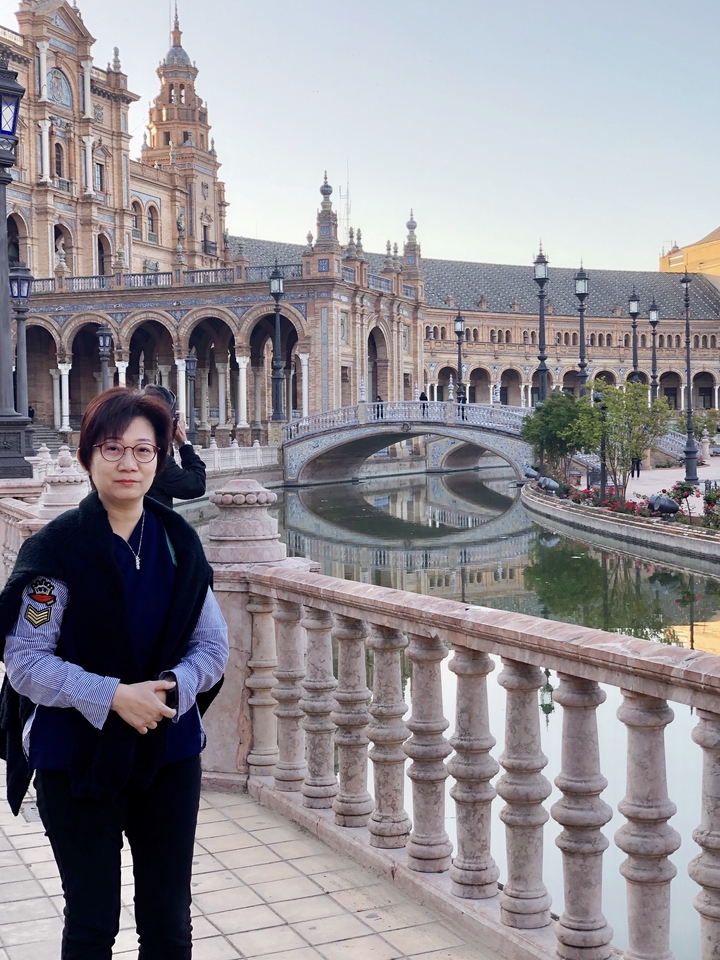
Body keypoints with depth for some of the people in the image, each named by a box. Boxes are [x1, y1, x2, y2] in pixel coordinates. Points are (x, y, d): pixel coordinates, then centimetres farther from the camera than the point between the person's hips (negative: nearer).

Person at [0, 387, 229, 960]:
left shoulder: (179, 543, 2)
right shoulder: (56, 547, -10)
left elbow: (212, 645, 5)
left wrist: (171, 688, -15)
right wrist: (113, 697, -22)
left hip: (170, 752, 3)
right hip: (78, 757, -3)